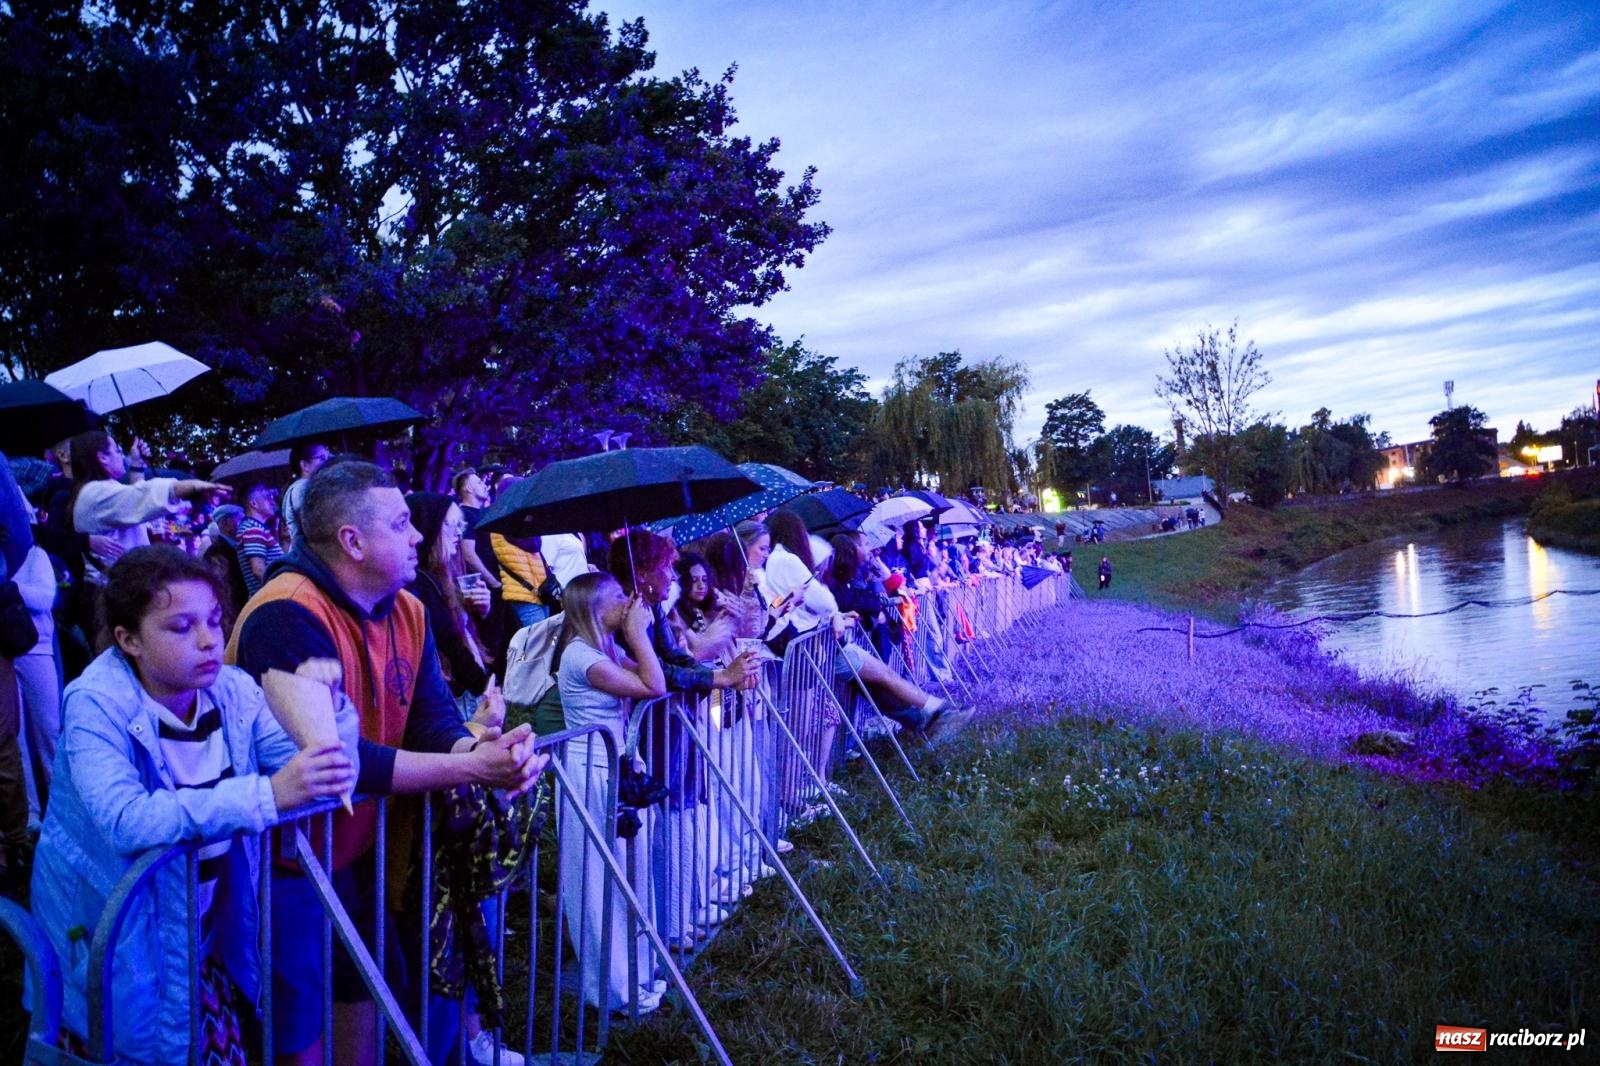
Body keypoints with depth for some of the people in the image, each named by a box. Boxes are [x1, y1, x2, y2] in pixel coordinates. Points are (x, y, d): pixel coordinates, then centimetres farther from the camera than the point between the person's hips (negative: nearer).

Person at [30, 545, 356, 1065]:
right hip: (125, 941, -4)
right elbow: (126, 821, -34)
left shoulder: (233, 690, -4)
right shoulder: (98, 706, -19)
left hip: (211, 931, 4)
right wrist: (266, 796, -44)